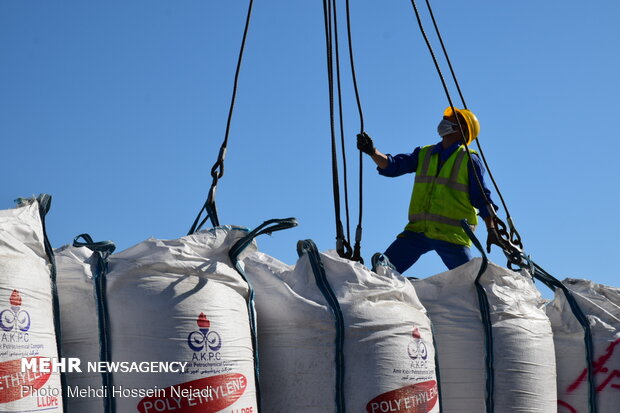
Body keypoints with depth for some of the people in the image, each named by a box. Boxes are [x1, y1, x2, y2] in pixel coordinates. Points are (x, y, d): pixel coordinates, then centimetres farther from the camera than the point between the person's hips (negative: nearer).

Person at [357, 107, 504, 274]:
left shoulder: (469, 159, 2)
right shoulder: (424, 154, 15)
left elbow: (482, 198, -1)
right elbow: (392, 166, 7)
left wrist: (491, 230, -11)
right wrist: (373, 152, -11)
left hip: (452, 235, -4)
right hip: (417, 230, 4)